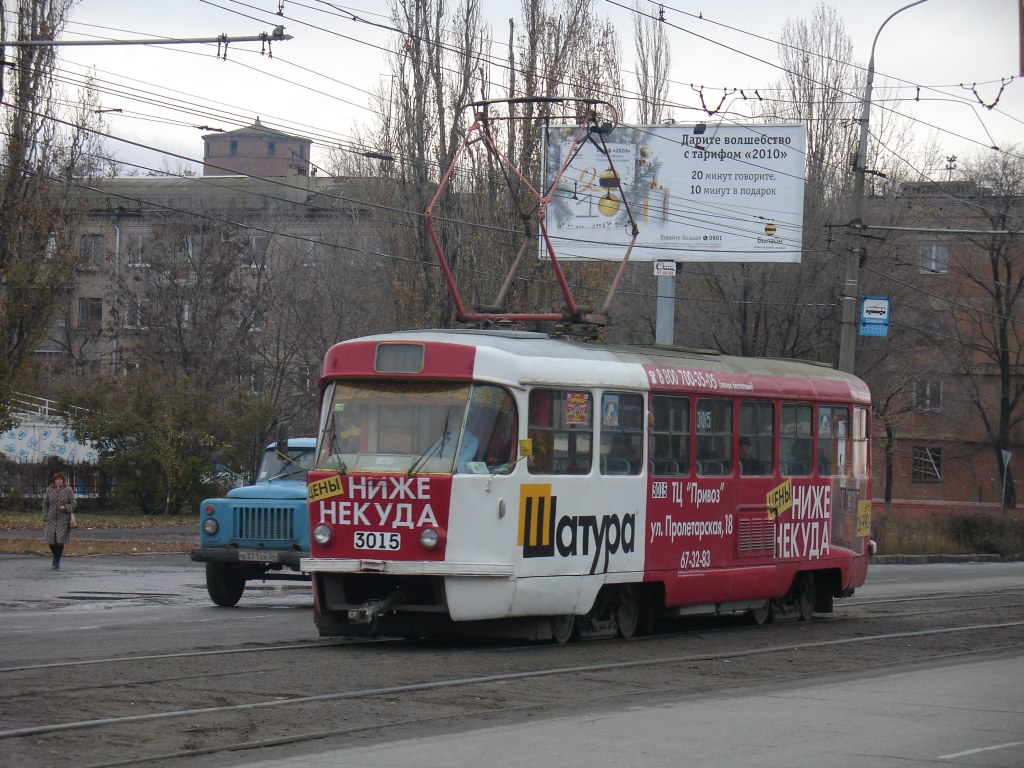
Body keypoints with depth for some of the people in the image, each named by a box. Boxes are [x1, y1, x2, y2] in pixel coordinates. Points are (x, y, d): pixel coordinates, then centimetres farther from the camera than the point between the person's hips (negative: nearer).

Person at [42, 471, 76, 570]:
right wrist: (45, 518, 5)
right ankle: (56, 557, 27)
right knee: (51, 541, -1)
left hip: (63, 520, -2)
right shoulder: (49, 491, 7)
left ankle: (57, 562, 3)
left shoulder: (68, 491, 2)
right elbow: (45, 505, 12)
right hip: (51, 519, 2)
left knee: (60, 541, -8)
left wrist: (65, 507, -15)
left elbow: (73, 504, 4)